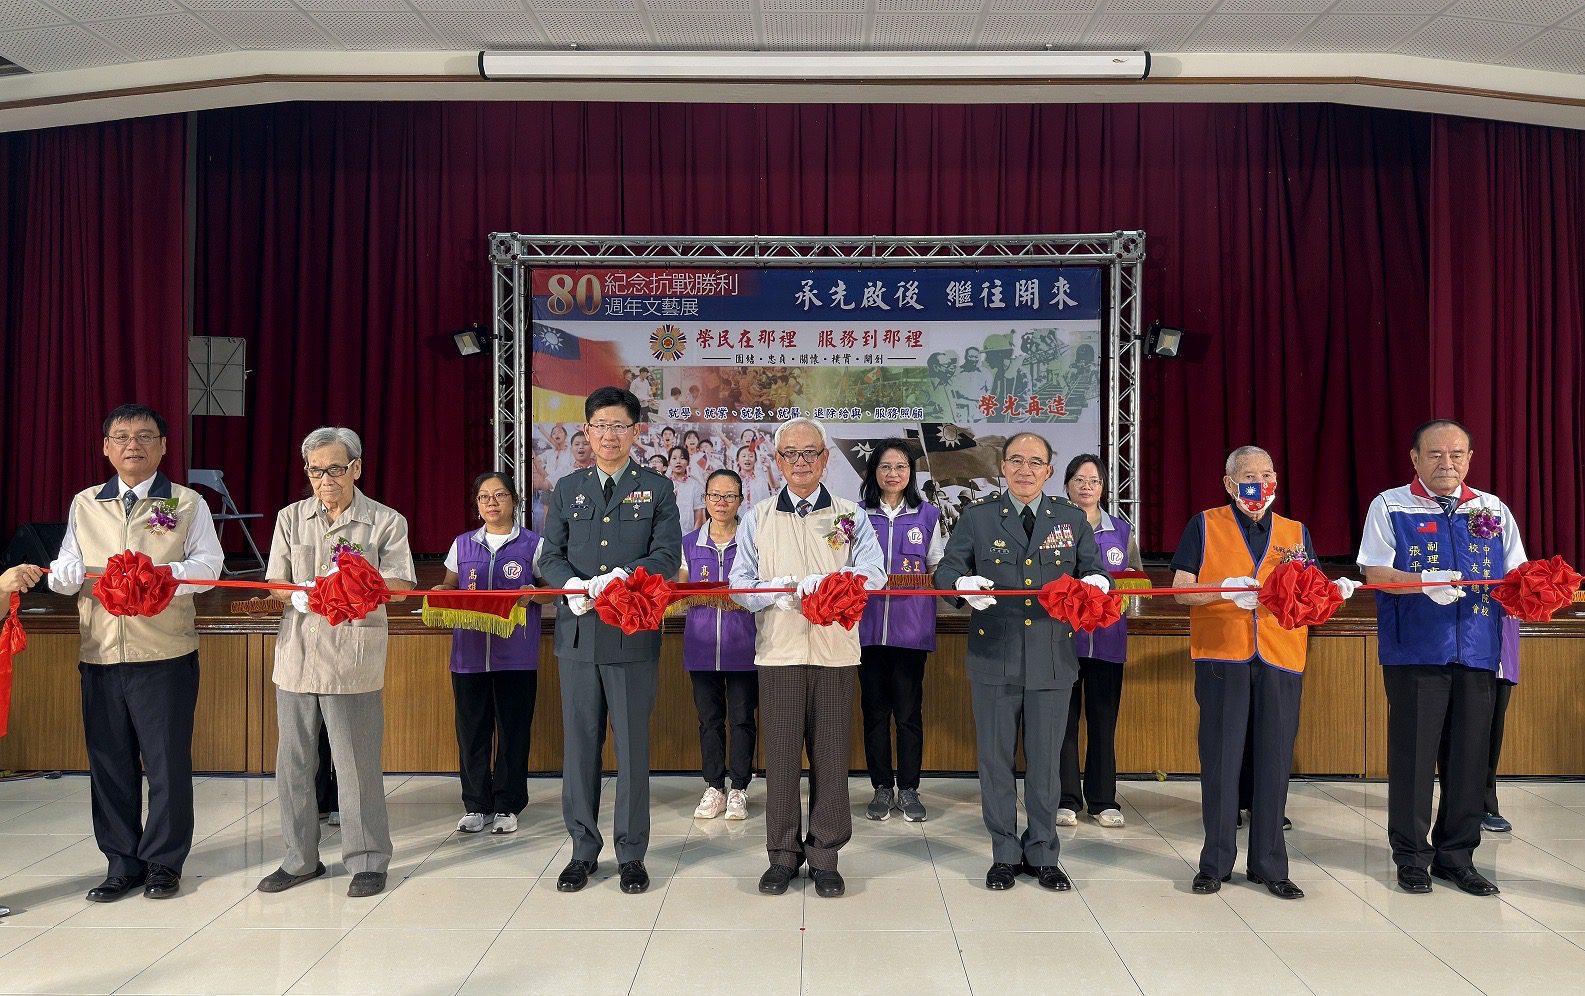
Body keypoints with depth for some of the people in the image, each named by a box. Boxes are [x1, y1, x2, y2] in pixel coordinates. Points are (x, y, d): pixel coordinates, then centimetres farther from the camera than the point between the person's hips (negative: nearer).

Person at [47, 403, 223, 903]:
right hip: (99, 655, 3)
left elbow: (208, 563, -2)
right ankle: (122, 862, 21)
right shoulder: (85, 505, 14)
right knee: (108, 761, 8)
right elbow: (63, 571, 13)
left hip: (166, 655, -3)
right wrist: (69, 573, -11)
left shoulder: (187, 503, 4)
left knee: (167, 760, 2)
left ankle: (163, 862, 15)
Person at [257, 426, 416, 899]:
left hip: (354, 658, -4)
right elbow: (275, 584, 8)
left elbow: (400, 587, -5)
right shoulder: (291, 518, 10)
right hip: (297, 653, 4)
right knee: (293, 760, 11)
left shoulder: (386, 521, 0)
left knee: (357, 762, 0)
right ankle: (300, 858, 26)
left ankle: (367, 860, 14)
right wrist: (299, 596, -14)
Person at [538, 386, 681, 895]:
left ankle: (631, 853, 17)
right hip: (577, 633, 2)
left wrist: (622, 576, -20)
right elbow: (551, 557, 8)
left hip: (633, 632, -2)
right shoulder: (567, 489, 12)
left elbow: (667, 556, -4)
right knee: (579, 743, 8)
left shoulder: (657, 489, 5)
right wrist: (573, 586, -14)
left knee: (632, 744, 4)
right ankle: (583, 849, 22)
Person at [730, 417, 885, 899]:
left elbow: (873, 574, -6)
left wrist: (827, 582, -24)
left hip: (835, 650, 0)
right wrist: (776, 591, -17)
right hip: (778, 651, 1)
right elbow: (740, 584, 5)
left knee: (831, 754, 3)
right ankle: (783, 854, 16)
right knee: (780, 754, 2)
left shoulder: (851, 517, 9)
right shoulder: (757, 519, 12)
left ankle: (825, 856, 16)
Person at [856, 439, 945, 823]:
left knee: (909, 711, 2)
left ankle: (909, 788, 15)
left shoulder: (927, 515, 7)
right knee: (874, 709, 7)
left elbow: (938, 570, 13)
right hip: (868, 626, 1)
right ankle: (882, 787, 18)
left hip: (912, 628, 0)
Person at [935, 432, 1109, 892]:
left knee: (1046, 762, 9)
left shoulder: (1072, 519, 8)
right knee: (995, 760, 8)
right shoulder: (977, 517, 3)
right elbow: (946, 570, 2)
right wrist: (964, 584, -22)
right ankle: (1004, 854, 23)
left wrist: (1096, 581, -16)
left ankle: (1042, 854, 25)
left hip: (1053, 660, 1)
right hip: (993, 659, -1)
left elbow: (1095, 572, 9)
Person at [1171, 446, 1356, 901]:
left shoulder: (1296, 533, 16)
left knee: (1274, 762, 5)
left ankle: (1269, 864, 18)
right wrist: (1224, 589, -17)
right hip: (1221, 657, -2)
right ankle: (1215, 863, 14)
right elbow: (1181, 590, 0)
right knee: (1221, 761, 2)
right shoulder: (1205, 526, 6)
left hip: (1281, 660, 3)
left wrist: (1334, 590, -9)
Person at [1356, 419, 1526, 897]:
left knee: (1470, 756, 7)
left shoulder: (1494, 510, 12)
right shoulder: (1390, 506, 2)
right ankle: (1411, 856, 15)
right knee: (1413, 754, 2)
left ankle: (1456, 856, 22)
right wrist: (1426, 583, -23)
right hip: (1415, 651, -3)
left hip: (1478, 653, 3)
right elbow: (1375, 572, -6)